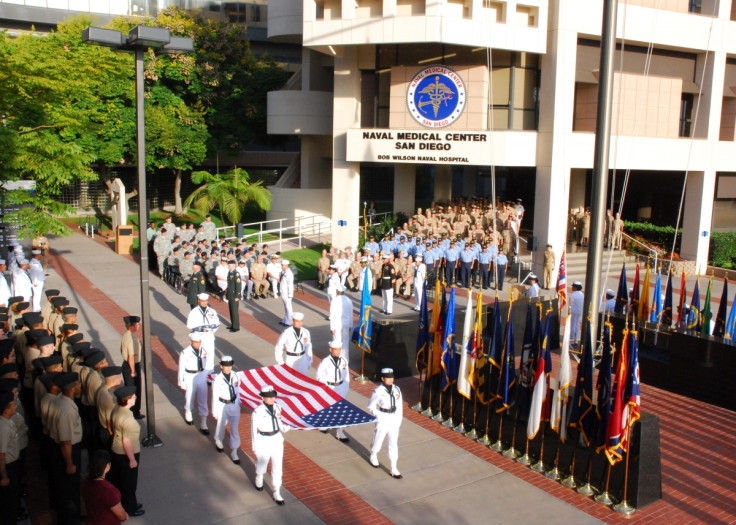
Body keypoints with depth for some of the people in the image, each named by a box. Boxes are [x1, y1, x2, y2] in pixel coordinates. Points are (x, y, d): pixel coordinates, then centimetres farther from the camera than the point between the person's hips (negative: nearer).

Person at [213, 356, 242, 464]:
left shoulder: (234, 375, -7)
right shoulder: (218, 379, -18)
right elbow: (215, 396, -10)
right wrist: (214, 411, -4)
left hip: (234, 405, 3)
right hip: (223, 406, -3)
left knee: (234, 428, 5)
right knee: (221, 425, 20)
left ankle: (234, 452, 16)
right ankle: (218, 441, 51)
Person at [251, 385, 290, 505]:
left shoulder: (277, 407, -3)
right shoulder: (258, 412, -20)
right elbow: (254, 430, -13)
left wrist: (284, 427, -11)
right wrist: (255, 448, -9)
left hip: (277, 440, 4)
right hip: (264, 442, -4)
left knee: (277, 468, 9)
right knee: (261, 464, 20)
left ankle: (276, 494, 22)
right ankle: (258, 480, 53)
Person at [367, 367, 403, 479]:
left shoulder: (396, 389, 0)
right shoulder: (378, 391, -15)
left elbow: (399, 405, 10)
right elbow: (371, 406, -5)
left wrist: (399, 419, 6)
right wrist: (379, 416, -14)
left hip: (394, 418, 4)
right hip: (383, 418, -4)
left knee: (394, 443, 6)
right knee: (378, 439, 12)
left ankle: (393, 469, 12)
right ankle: (373, 456, 45)